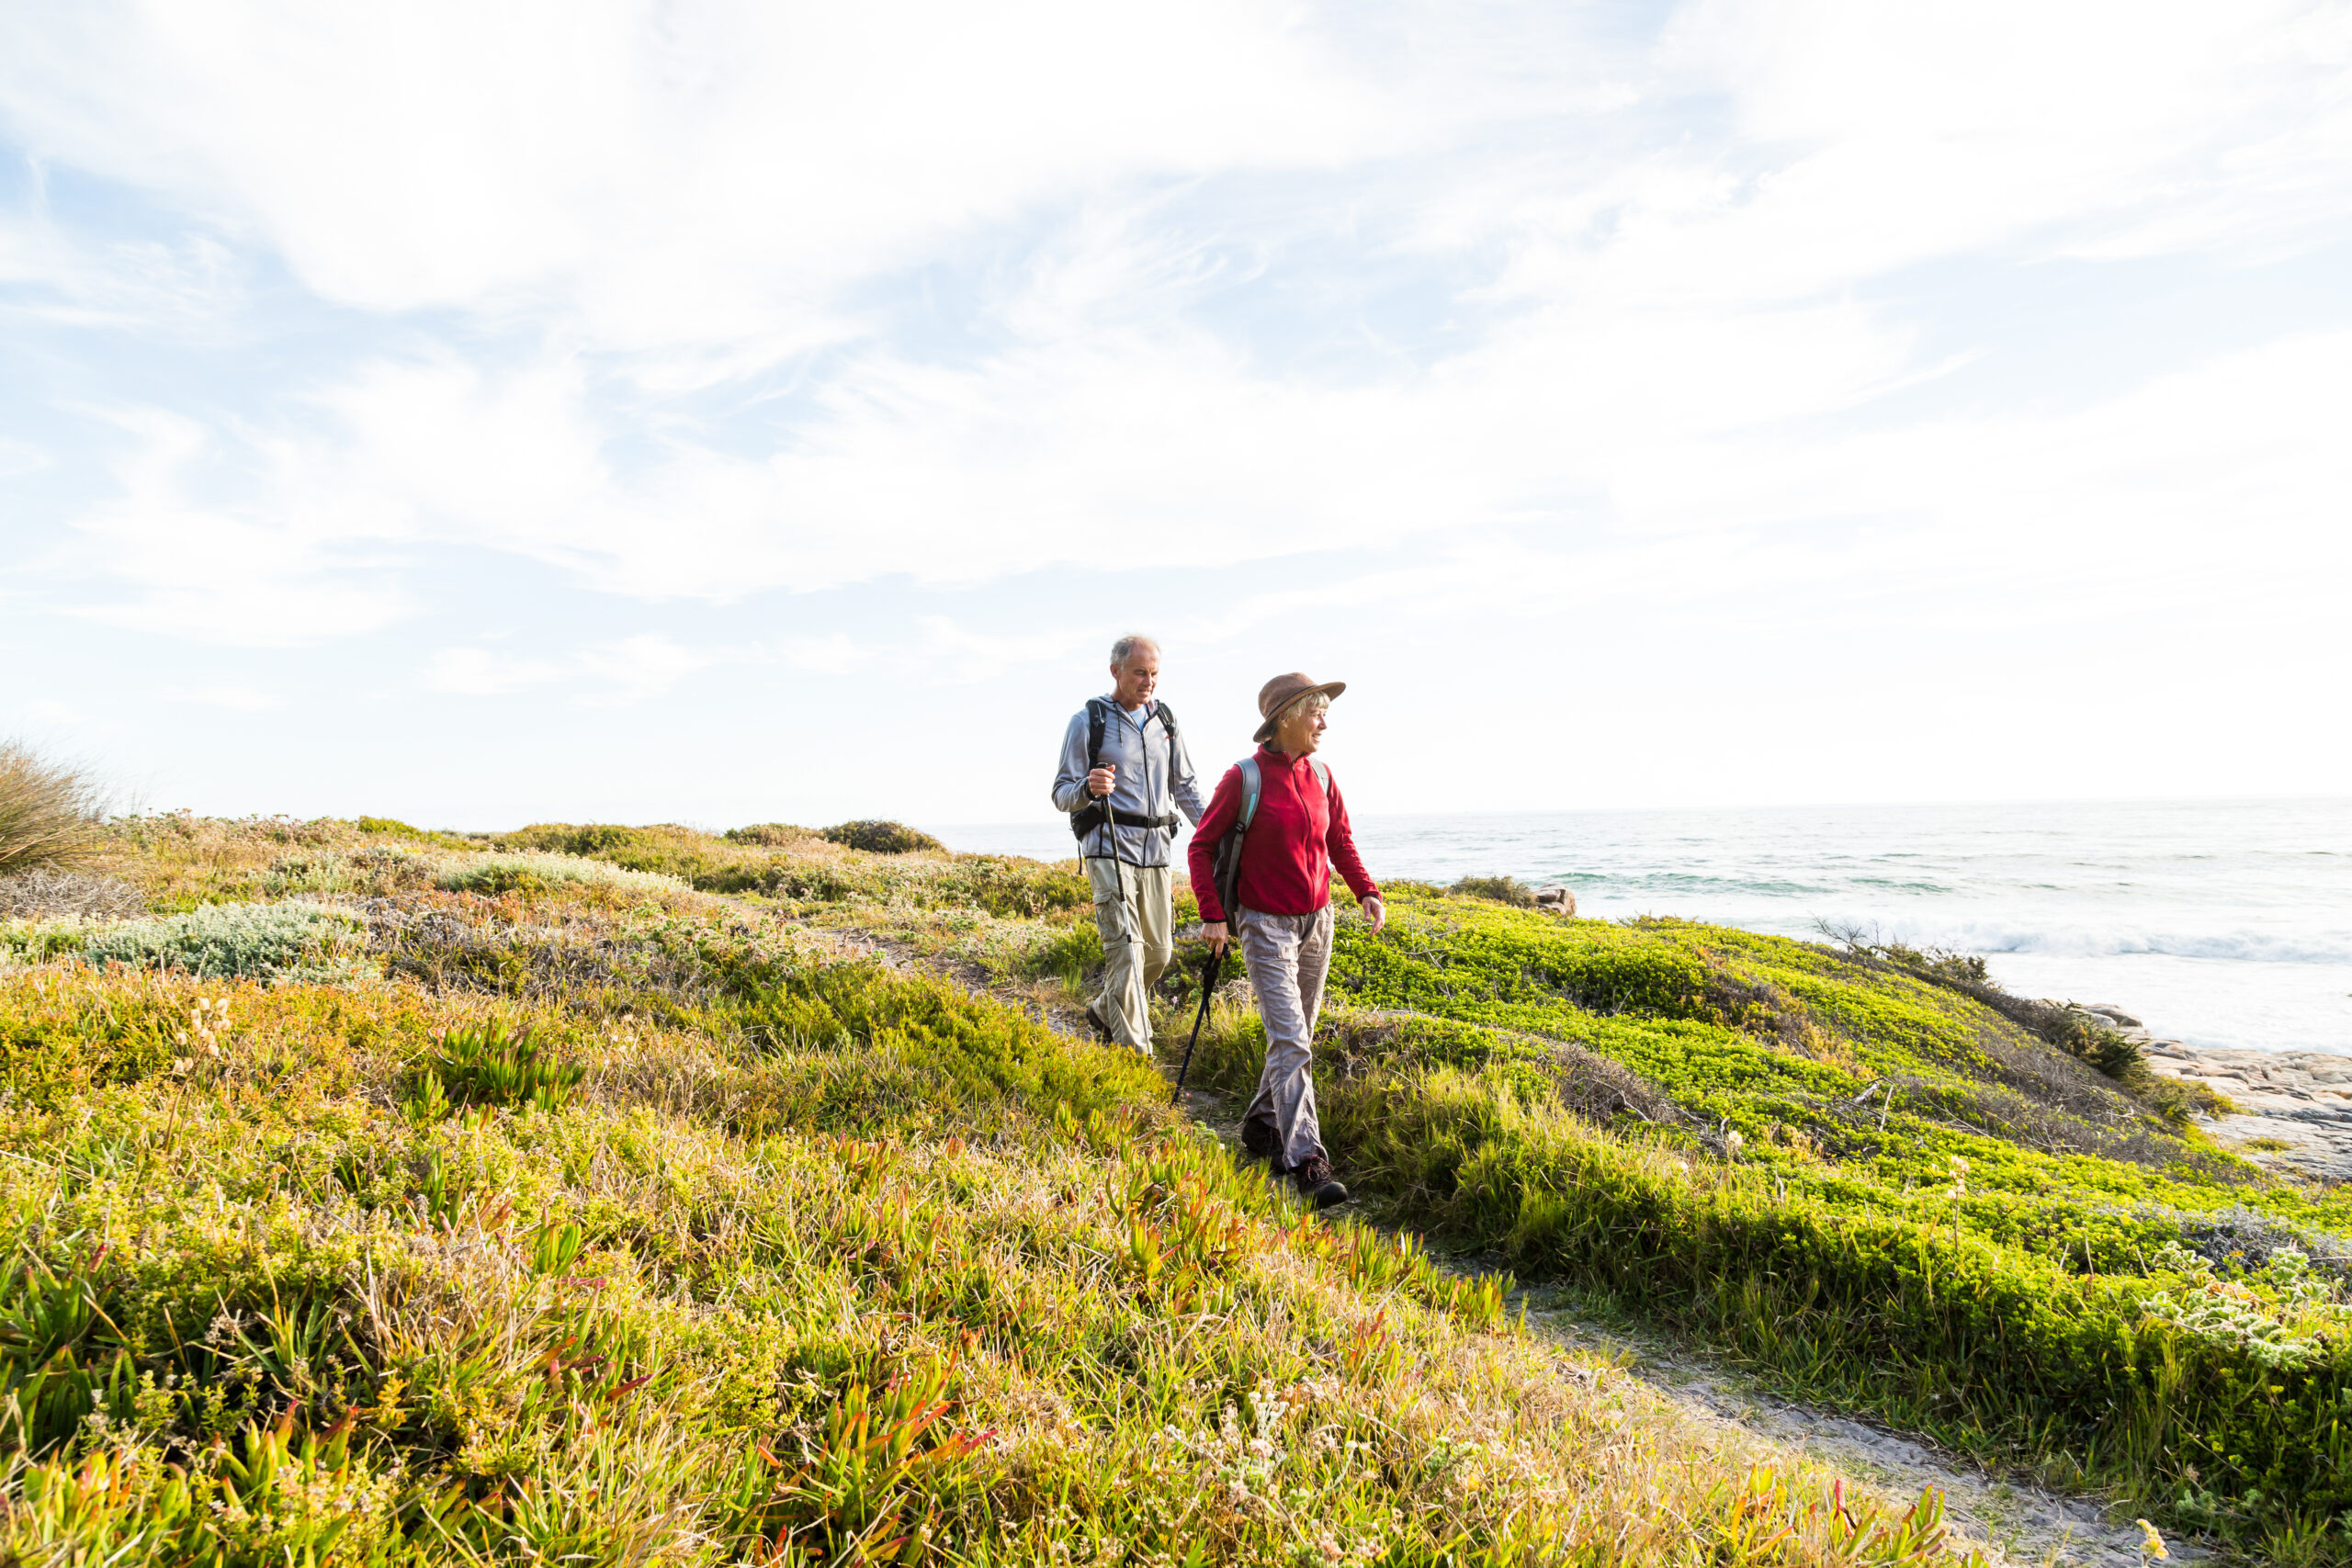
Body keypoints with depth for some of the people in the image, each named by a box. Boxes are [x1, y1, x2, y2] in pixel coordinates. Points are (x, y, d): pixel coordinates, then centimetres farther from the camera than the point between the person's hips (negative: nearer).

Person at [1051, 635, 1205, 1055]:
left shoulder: (1165, 720, 13)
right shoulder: (1088, 721, -2)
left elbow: (1185, 786, 20)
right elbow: (1062, 793, -3)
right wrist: (1088, 789, -26)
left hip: (1157, 849, 6)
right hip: (1109, 848, -6)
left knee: (1159, 951, 10)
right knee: (1125, 947, -15)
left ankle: (1105, 1011, 34)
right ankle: (1134, 1052, -9)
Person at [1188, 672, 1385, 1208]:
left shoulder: (1321, 777, 4)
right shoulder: (1243, 779, -13)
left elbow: (1340, 842, 14)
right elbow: (1202, 845, -5)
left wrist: (1367, 891, -1)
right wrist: (1212, 915, -10)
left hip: (1317, 922, 6)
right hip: (1266, 924, -6)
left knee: (1298, 1037, 14)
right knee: (1289, 1040, -12)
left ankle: (1262, 1126, 31)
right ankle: (1307, 1159, -11)